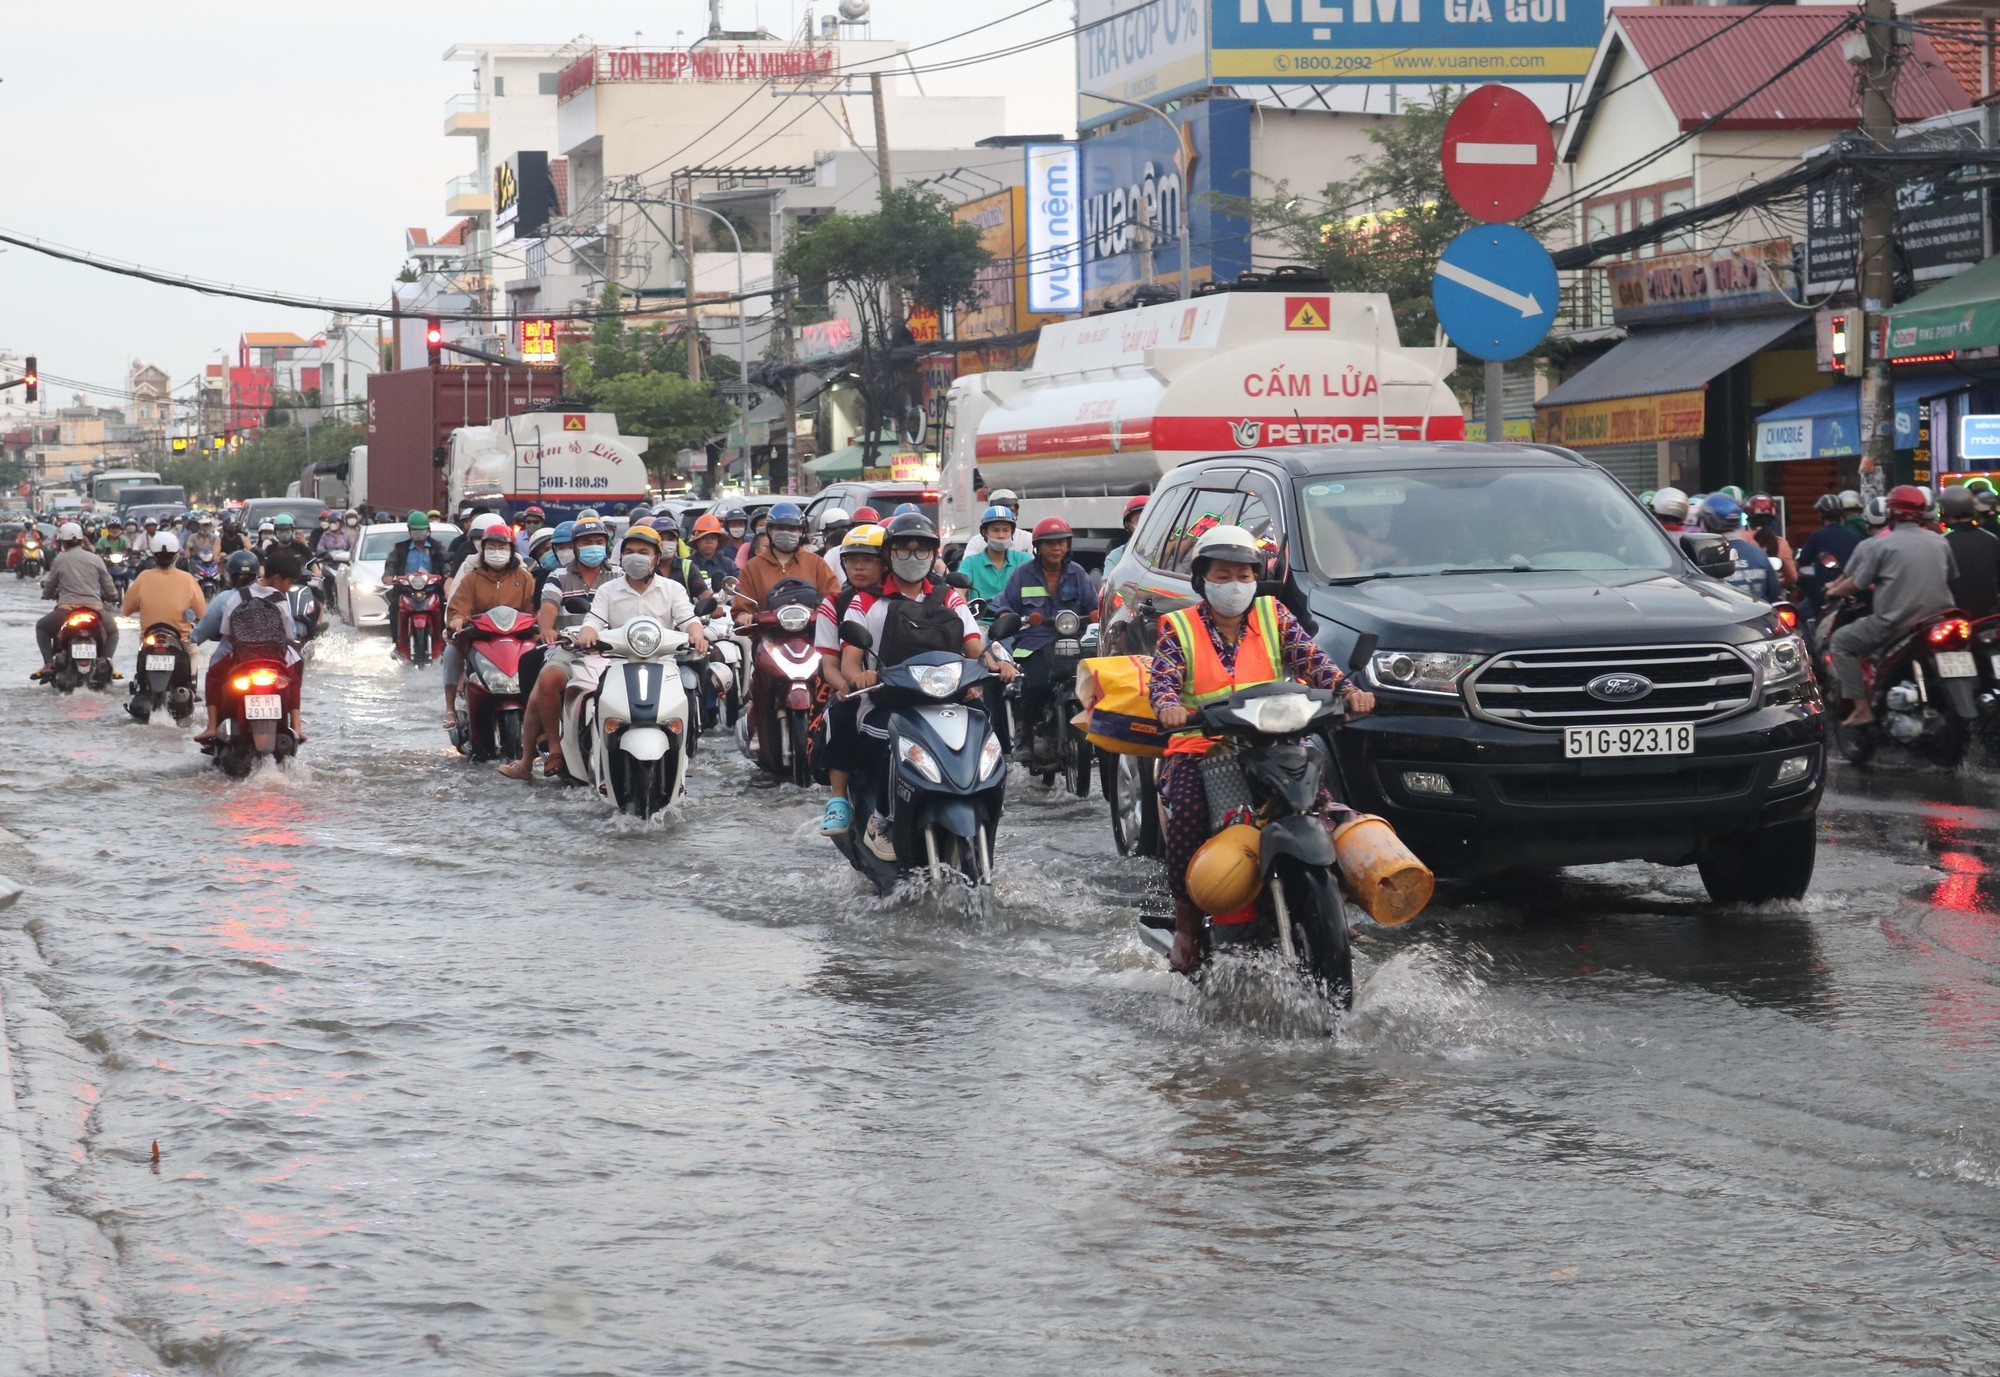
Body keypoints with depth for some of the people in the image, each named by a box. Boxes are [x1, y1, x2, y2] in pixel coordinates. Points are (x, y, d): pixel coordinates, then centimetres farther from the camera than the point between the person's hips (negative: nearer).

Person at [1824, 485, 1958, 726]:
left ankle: (1861, 708, 1)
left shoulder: (1881, 545, -7)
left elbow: (1855, 584, -5)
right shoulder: (1940, 543, 9)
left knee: (1841, 641, 11)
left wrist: (1834, 591, 16)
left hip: (1895, 624, -6)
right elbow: (1952, 578, 20)